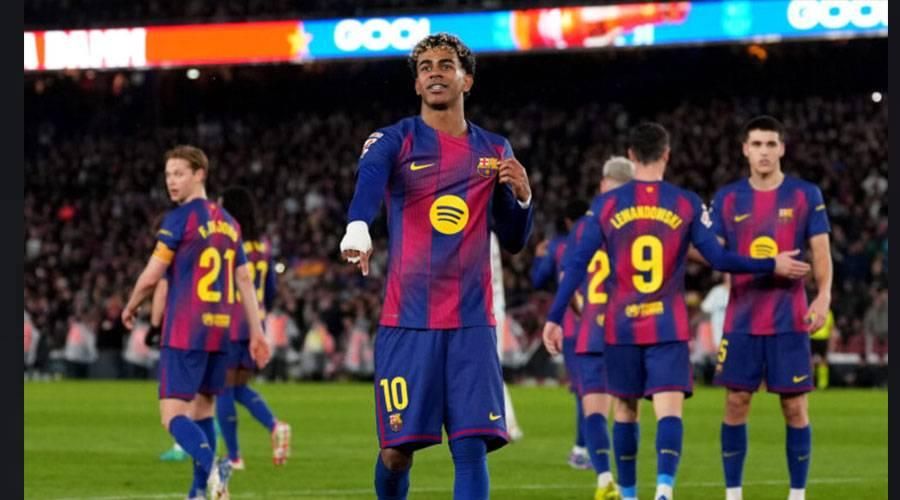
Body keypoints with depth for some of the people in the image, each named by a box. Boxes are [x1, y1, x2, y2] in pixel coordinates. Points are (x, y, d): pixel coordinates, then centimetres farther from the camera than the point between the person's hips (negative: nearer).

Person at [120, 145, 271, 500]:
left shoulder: (180, 218, -8)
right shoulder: (228, 222, 14)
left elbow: (151, 277, -8)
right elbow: (244, 279, 14)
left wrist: (130, 308, 10)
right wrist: (256, 332, 14)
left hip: (184, 332, -7)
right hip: (219, 329, 7)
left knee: (173, 415, -11)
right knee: (202, 410, 17)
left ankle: (212, 467, -35)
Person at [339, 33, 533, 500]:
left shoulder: (494, 150, 12)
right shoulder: (394, 141, -1)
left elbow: (513, 241, 17)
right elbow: (368, 184, -25)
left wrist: (522, 196, -5)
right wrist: (357, 230, -48)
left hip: (472, 324, 2)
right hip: (407, 322, -2)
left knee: (472, 447, -8)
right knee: (397, 449, -1)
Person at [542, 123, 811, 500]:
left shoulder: (606, 204, 2)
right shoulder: (687, 204, -1)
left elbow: (577, 265, 0)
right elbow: (718, 259, -1)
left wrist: (554, 318, 5)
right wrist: (772, 265, 10)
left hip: (622, 326, 2)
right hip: (668, 326, -2)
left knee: (625, 408, 15)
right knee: (669, 409, -8)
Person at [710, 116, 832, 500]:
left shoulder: (806, 195, 2)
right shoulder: (727, 198, 7)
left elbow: (821, 253, 0)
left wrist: (823, 296, -14)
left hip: (789, 321, -1)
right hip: (741, 320, 1)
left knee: (794, 407, 0)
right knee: (736, 404, 0)